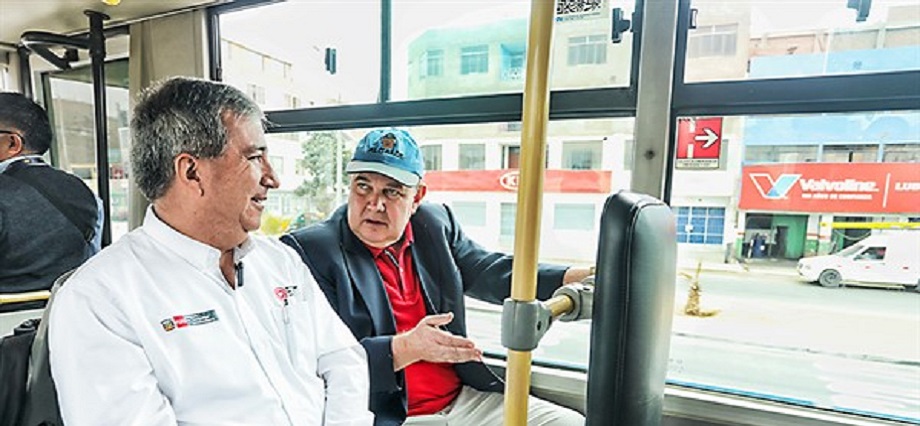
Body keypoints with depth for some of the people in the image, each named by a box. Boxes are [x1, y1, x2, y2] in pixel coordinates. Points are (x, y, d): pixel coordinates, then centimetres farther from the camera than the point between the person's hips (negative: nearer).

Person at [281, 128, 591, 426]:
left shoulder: (436, 223, 8)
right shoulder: (308, 250, -9)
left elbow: (487, 272, 13)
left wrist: (573, 278, 2)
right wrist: (406, 348, -27)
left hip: (466, 399, 7)